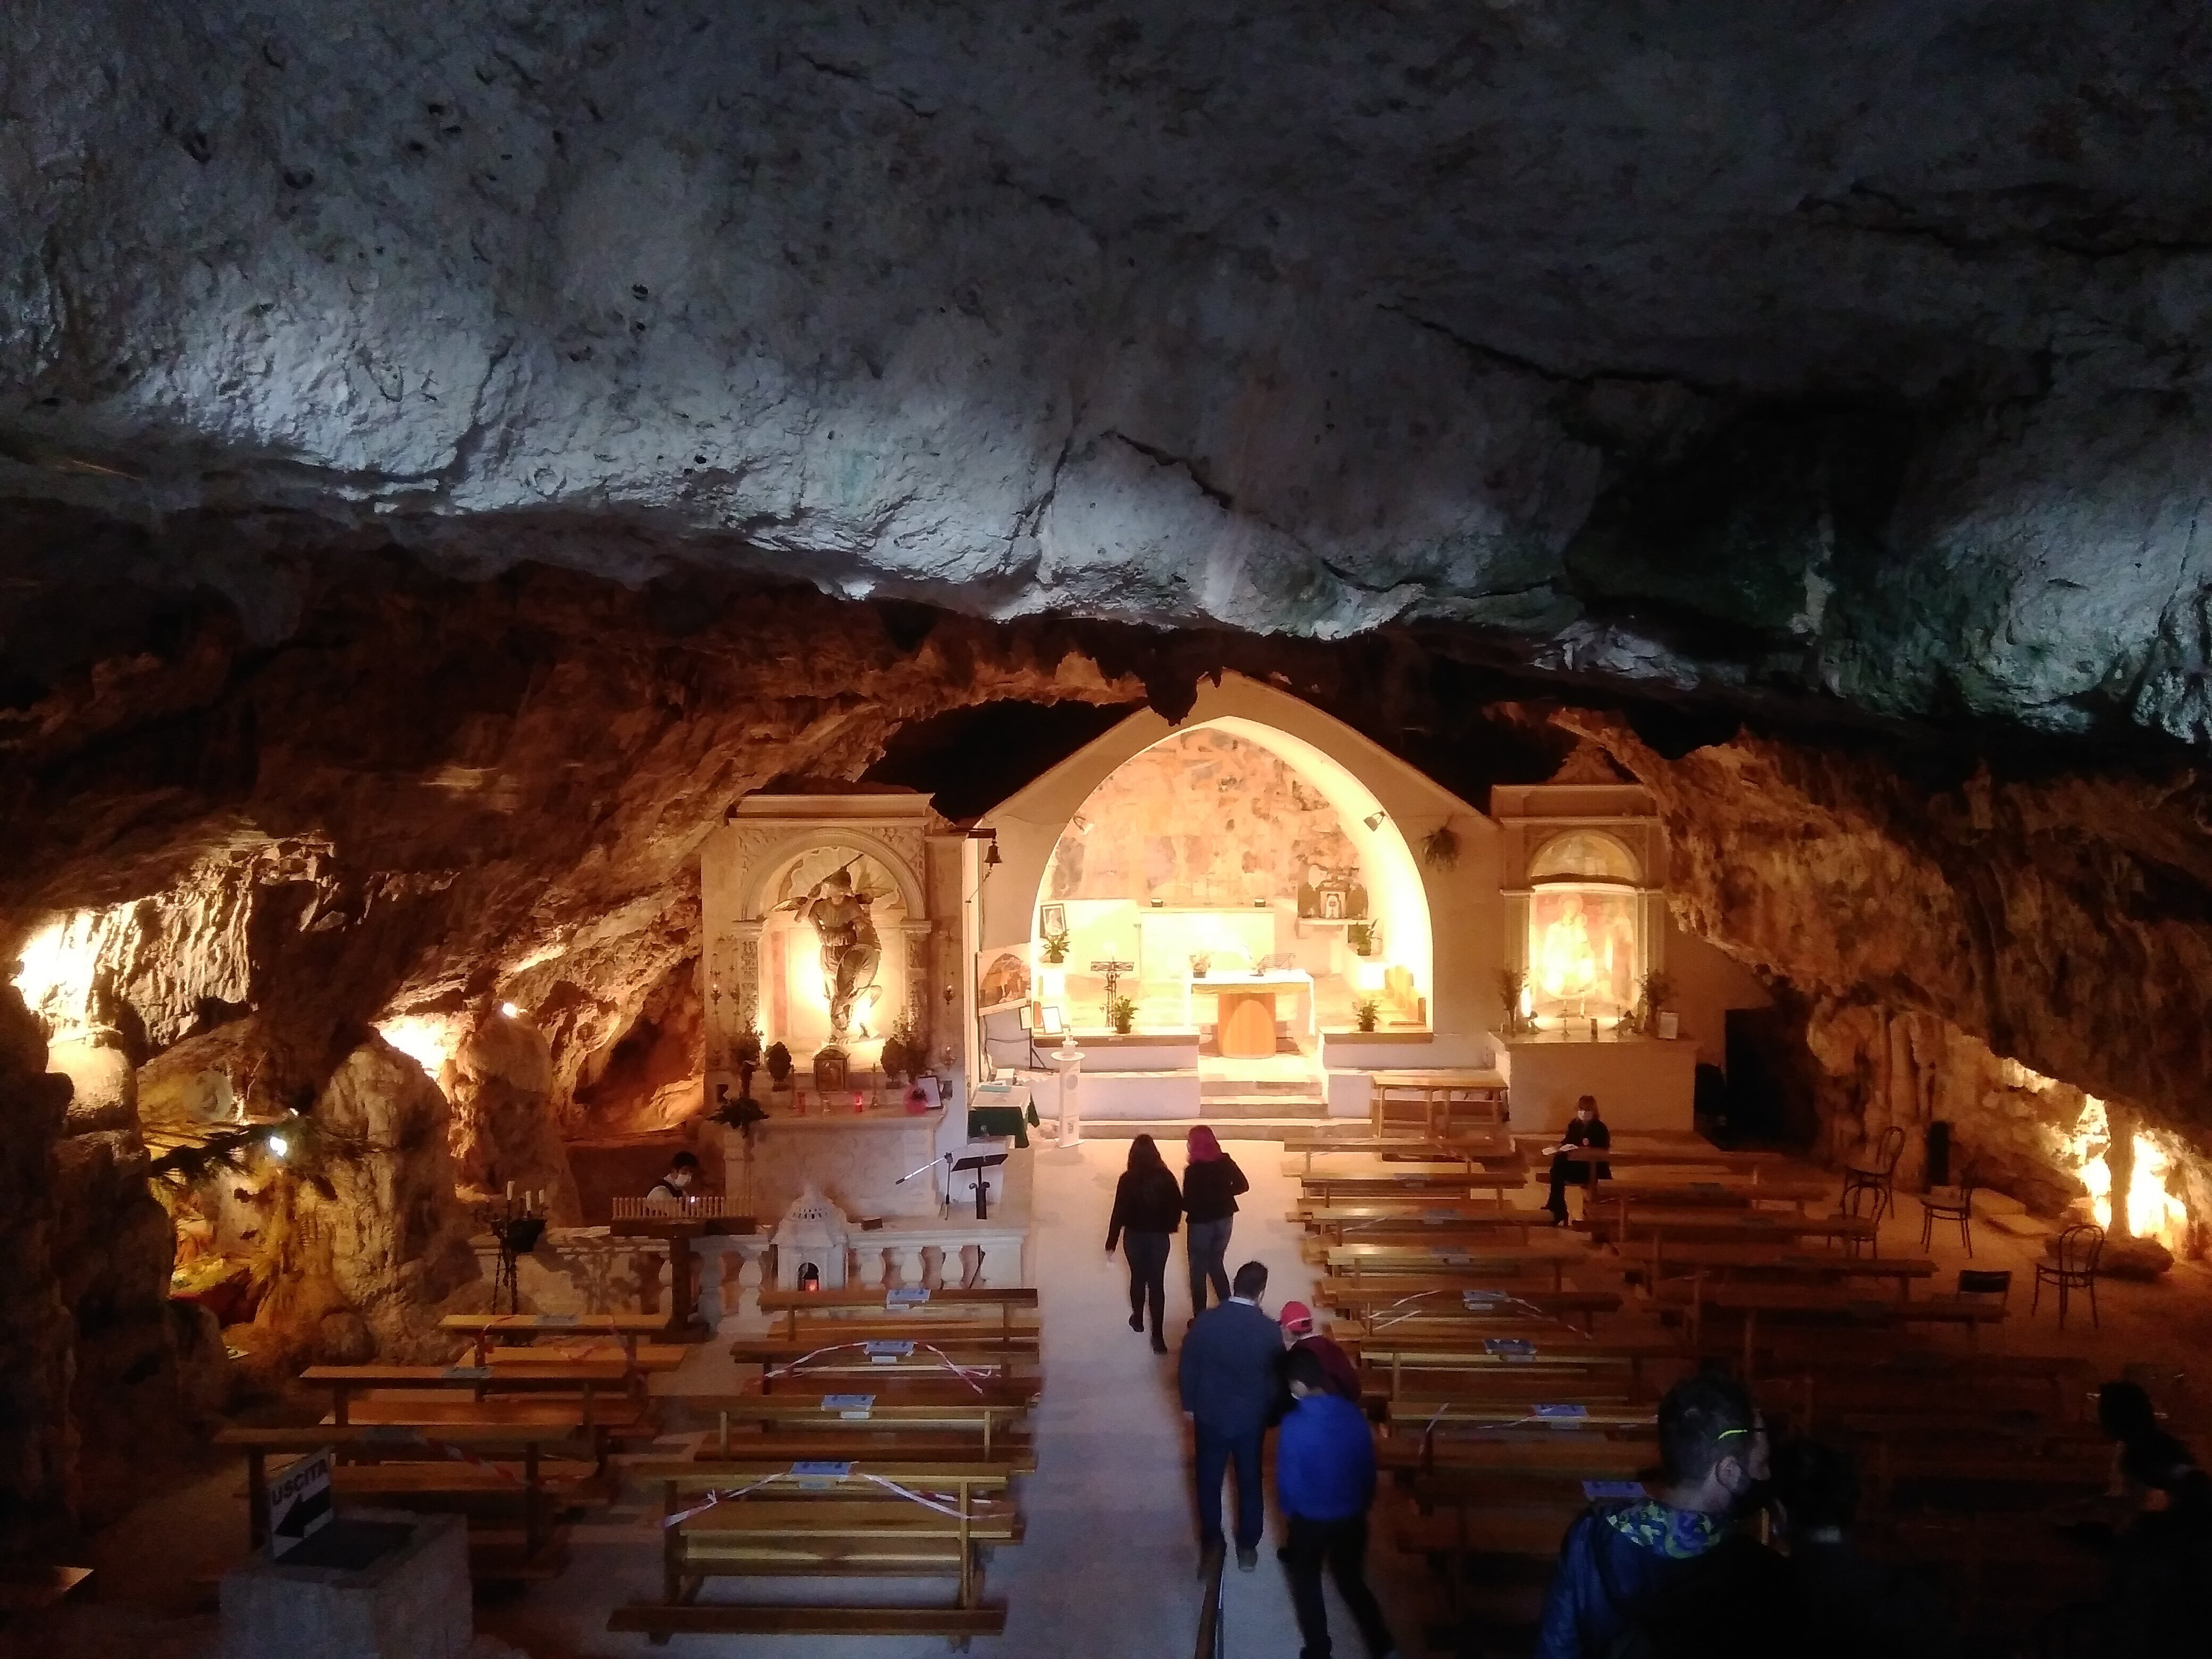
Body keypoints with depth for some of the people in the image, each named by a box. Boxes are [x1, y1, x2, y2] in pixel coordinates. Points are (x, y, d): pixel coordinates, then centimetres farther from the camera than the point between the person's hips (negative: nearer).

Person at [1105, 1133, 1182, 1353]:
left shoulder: (1127, 1180, -15)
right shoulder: (1165, 1177, -11)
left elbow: (1119, 1212, -13)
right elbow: (1178, 1204, -4)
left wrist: (1111, 1243, -6)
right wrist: (1171, 1226, 14)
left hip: (1134, 1236, 0)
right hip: (1159, 1236, 0)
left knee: (1138, 1277, 21)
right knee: (1157, 1283, 4)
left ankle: (1138, 1319, 39)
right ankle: (1157, 1335, -1)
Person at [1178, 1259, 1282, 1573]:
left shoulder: (1205, 1321, -16)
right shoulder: (1269, 1330, -18)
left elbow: (1187, 1368, -7)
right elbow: (1277, 1377, -6)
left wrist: (1189, 1406, 9)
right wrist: (1269, 1412, 12)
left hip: (1210, 1415, 0)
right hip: (1251, 1418, 0)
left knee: (1209, 1481, 18)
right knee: (1250, 1482, 19)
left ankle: (1210, 1542, 31)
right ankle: (1248, 1548, 31)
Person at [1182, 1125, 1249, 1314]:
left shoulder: (1193, 1170, -21)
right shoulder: (1226, 1162, -5)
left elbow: (1188, 1204, -19)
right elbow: (1243, 1186, 3)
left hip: (1202, 1223, -5)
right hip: (1224, 1220, 5)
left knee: (1199, 1270, 11)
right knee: (1216, 1264, 23)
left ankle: (1200, 1318, 18)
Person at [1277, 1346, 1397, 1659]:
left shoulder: (1294, 1425, -25)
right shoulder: (1354, 1415, -11)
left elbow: (1288, 1480, -16)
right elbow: (1369, 1466, 0)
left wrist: (1288, 1510, 5)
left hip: (1311, 1518, -4)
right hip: (1353, 1515, 4)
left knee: (1306, 1583, 21)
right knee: (1351, 1579, 24)